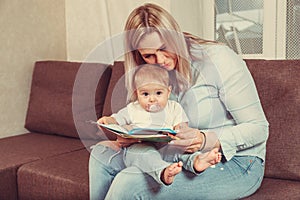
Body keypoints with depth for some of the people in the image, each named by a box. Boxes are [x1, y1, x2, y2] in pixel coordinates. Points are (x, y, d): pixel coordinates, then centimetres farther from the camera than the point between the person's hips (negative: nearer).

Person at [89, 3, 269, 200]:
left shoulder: (218, 59, -16)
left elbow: (259, 128, -17)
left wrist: (206, 140, -32)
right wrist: (132, 137, -10)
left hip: (235, 163, -7)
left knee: (129, 182, -25)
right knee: (102, 153, 0)